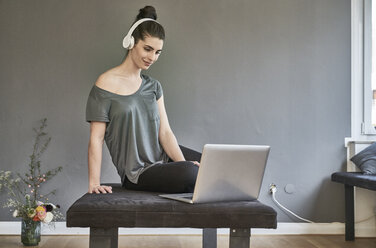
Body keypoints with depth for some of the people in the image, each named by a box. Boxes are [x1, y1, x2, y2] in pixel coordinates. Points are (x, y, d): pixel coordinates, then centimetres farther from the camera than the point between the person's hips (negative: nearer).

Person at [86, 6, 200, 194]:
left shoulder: (153, 86, 13)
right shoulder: (106, 84, -6)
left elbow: (165, 131, 3)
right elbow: (96, 138, -9)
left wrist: (183, 163, -14)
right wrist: (94, 183, -18)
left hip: (165, 157, 6)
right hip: (137, 172, -6)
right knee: (190, 173, -30)